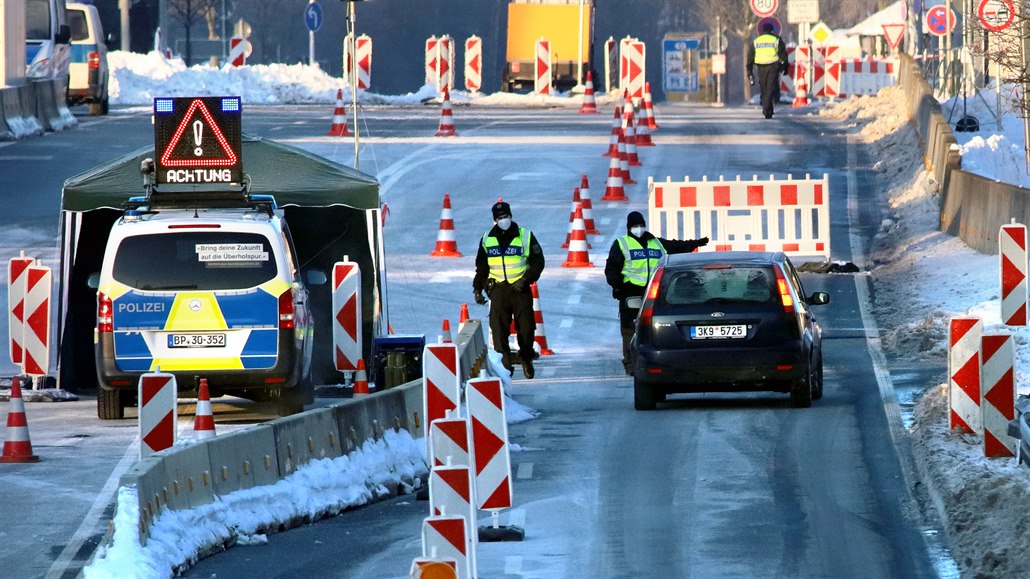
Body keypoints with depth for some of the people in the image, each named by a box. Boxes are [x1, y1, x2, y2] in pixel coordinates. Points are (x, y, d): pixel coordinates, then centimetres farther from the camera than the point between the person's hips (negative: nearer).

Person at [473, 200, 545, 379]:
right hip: (498, 289, 1)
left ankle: (527, 359, 22)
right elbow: (481, 266, 17)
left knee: (526, 327, 0)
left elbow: (538, 262, 2)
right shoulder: (488, 239, 8)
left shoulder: (525, 236, 1)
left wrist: (525, 280, -11)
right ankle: (504, 364, -5)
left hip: (520, 289, -1)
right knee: (499, 329, -9)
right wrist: (478, 289, 10)